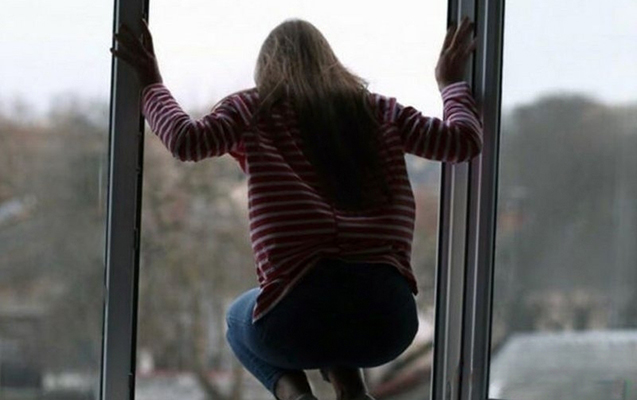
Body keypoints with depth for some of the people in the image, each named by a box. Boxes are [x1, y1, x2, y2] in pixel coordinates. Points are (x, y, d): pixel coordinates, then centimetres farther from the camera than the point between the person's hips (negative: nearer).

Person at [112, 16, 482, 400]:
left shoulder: (254, 108, 10)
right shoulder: (378, 110, 17)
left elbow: (187, 140, -3)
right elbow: (464, 140, 16)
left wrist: (151, 84, 14)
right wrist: (452, 81, 36)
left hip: (300, 318, -2)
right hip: (388, 324, 3)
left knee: (240, 319, 36)